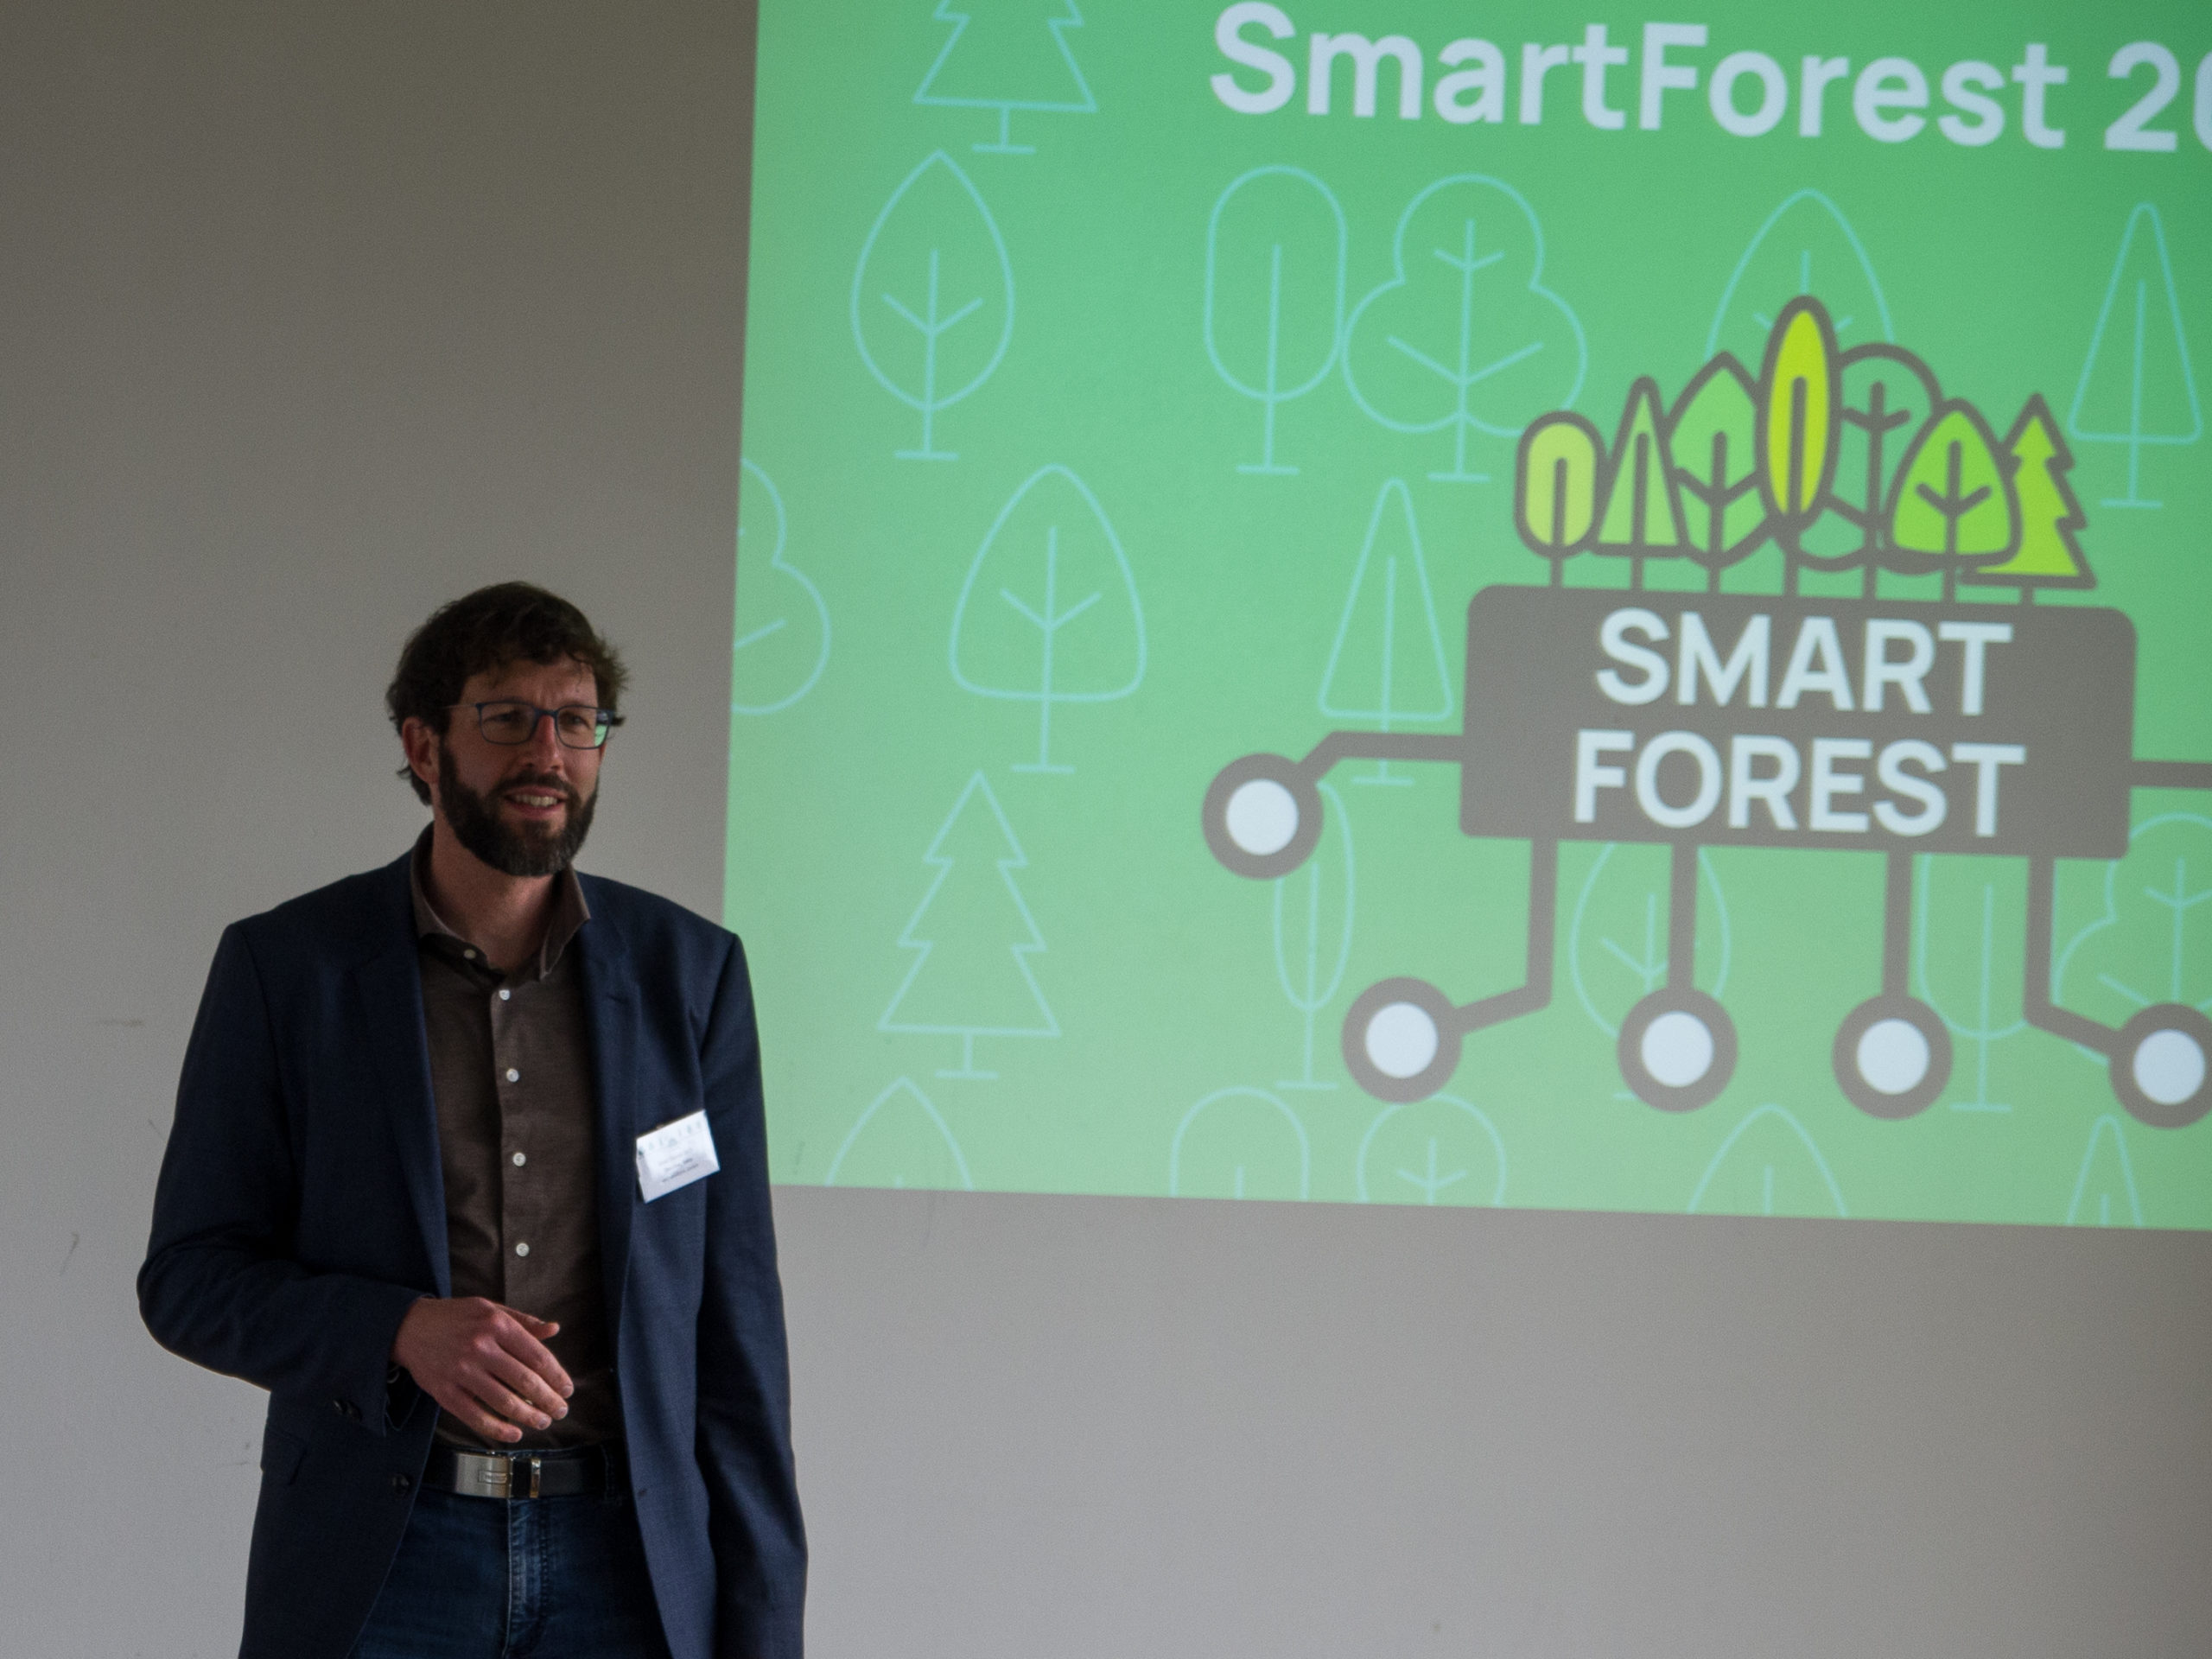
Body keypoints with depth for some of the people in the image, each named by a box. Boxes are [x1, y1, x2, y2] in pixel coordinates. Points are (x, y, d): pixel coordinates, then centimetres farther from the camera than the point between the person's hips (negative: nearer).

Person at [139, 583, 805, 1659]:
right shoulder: (285, 969, 1)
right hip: (380, 1567, -1)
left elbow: (733, 1318, 7)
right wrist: (405, 1330, -17)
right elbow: (189, 1278, 1)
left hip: (628, 1565, 1)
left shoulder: (690, 973, 6)